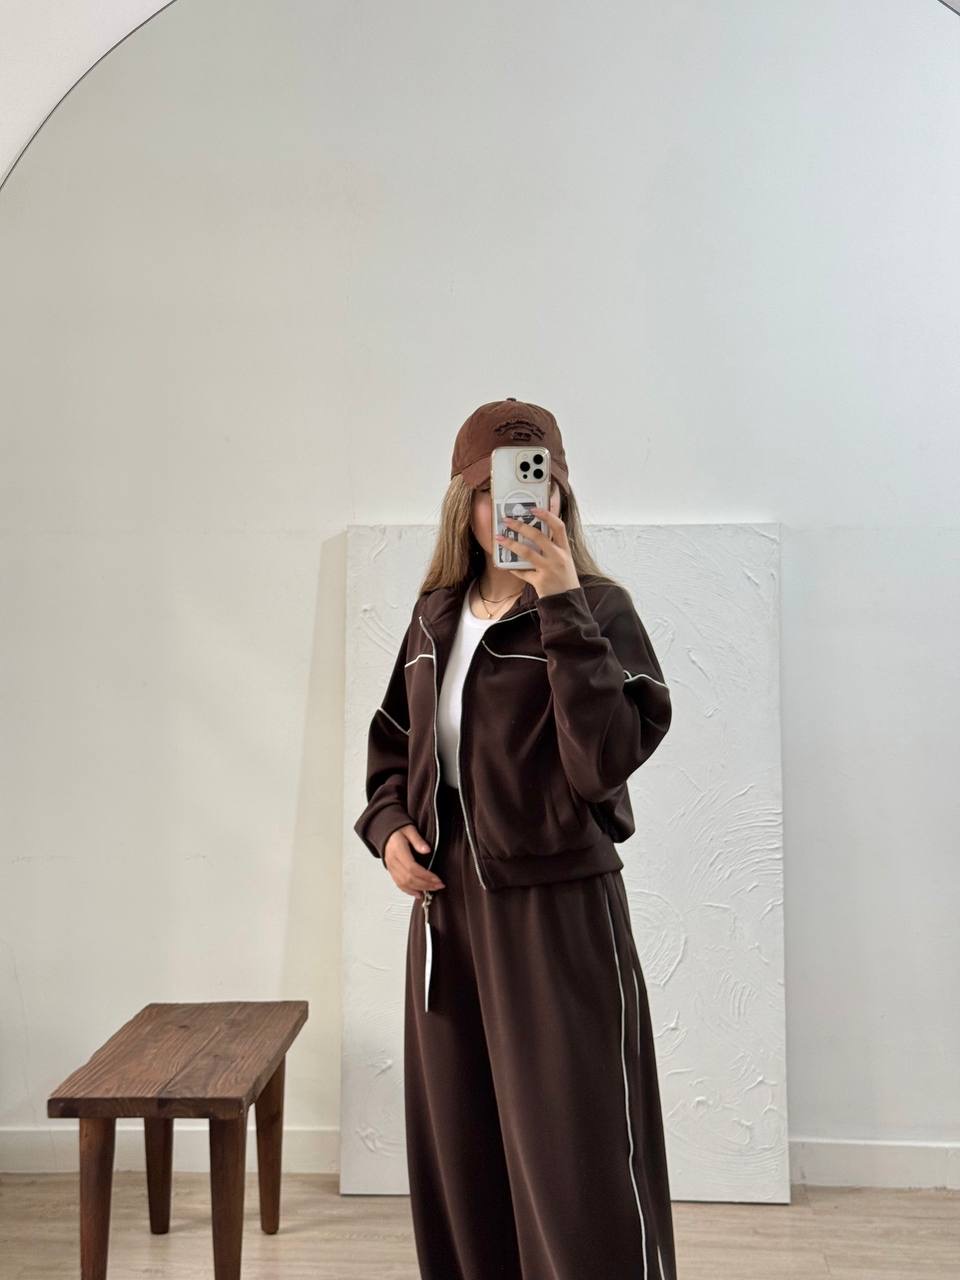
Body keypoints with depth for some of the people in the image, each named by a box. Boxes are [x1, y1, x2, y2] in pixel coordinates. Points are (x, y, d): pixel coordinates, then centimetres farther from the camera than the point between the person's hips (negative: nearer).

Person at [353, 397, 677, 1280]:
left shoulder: (598, 609, -9)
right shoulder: (436, 616, 8)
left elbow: (607, 758, -24)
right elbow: (394, 745, 20)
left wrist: (562, 606, -26)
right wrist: (388, 828, 1)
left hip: (560, 914, -6)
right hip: (446, 911, 6)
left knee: (578, 1171, -1)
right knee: (460, 1165, 16)